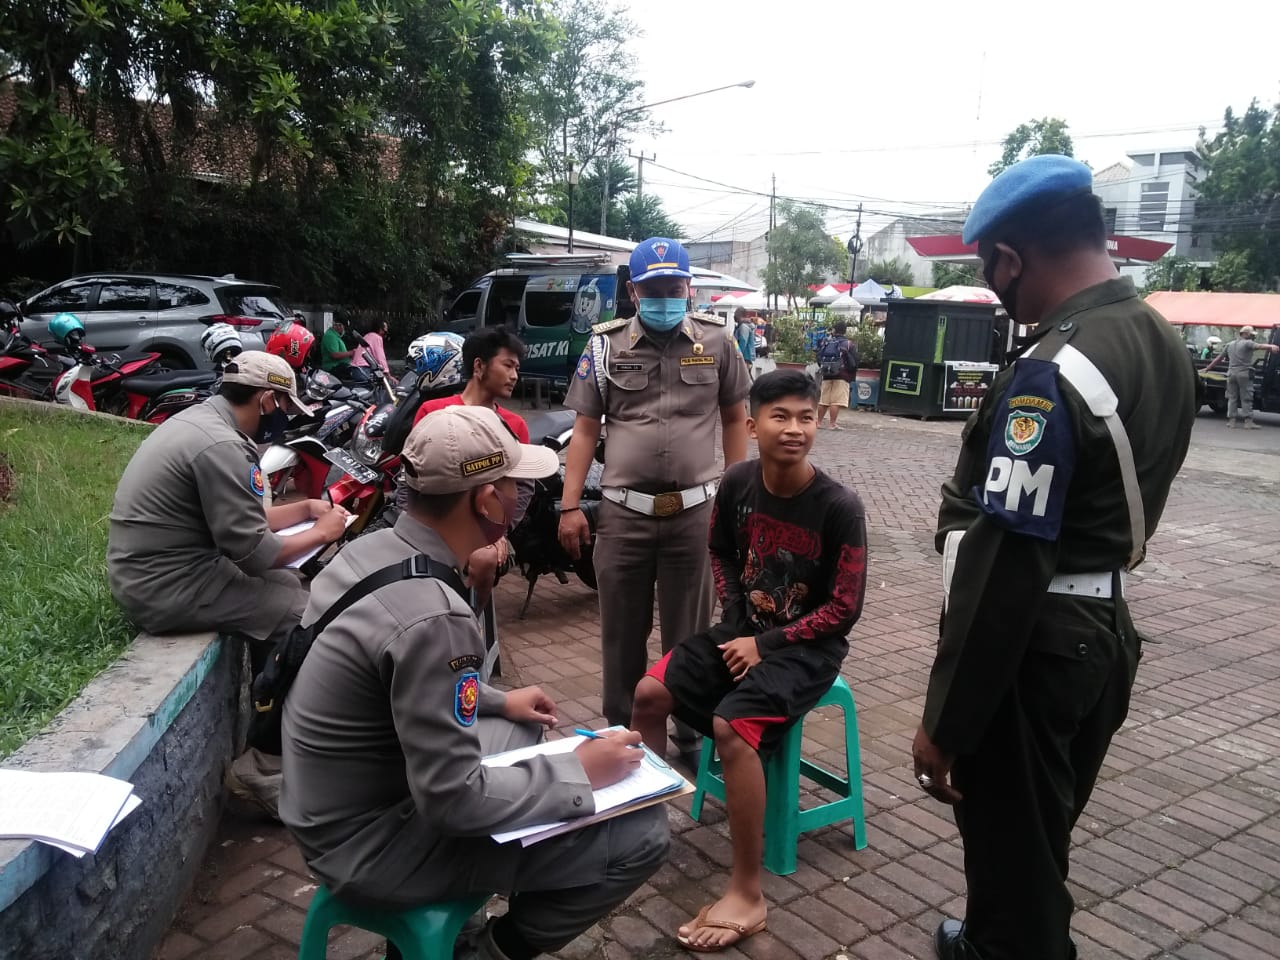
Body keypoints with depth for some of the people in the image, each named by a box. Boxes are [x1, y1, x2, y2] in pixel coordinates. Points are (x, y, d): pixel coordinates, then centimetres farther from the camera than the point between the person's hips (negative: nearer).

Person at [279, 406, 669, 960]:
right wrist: (579, 774, -15)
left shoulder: (371, 549, -3)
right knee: (642, 835, -12)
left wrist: (498, 702, 15)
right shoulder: (433, 617, -32)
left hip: (340, 802, 9)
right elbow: (454, 801, -27)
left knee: (523, 728, 26)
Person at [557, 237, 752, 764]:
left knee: (690, 632, 12)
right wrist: (570, 506, -3)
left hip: (693, 511, 0)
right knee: (622, 632, 12)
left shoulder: (716, 340, 4)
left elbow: (734, 419, 10)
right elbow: (585, 429, 3)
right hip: (624, 512, 0)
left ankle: (692, 733, 27)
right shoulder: (605, 344, 2)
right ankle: (620, 732, 28)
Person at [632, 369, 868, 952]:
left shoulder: (839, 507, -20)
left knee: (731, 724, -28)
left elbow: (844, 608, -15)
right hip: (745, 627, 6)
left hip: (808, 645, -6)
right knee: (649, 693, -9)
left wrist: (766, 644, -17)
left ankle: (748, 896, -16)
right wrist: (735, 620, -1)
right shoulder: (738, 482, -6)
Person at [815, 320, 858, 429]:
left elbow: (819, 359, 11)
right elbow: (854, 363, -3)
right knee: (836, 401, -6)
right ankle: (833, 424, -8)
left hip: (827, 375, 4)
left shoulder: (826, 342, 7)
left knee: (823, 400, 10)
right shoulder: (849, 344, -3)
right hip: (842, 376, -4)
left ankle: (819, 422, 16)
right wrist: (852, 376, 10)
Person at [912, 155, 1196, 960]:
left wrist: (945, 722, -19)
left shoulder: (1052, 375, -25)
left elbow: (1004, 567, -26)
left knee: (1013, 851, 9)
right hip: (1104, 630, 9)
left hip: (1034, 644, -9)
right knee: (1040, 840, 26)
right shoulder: (1164, 344, 5)